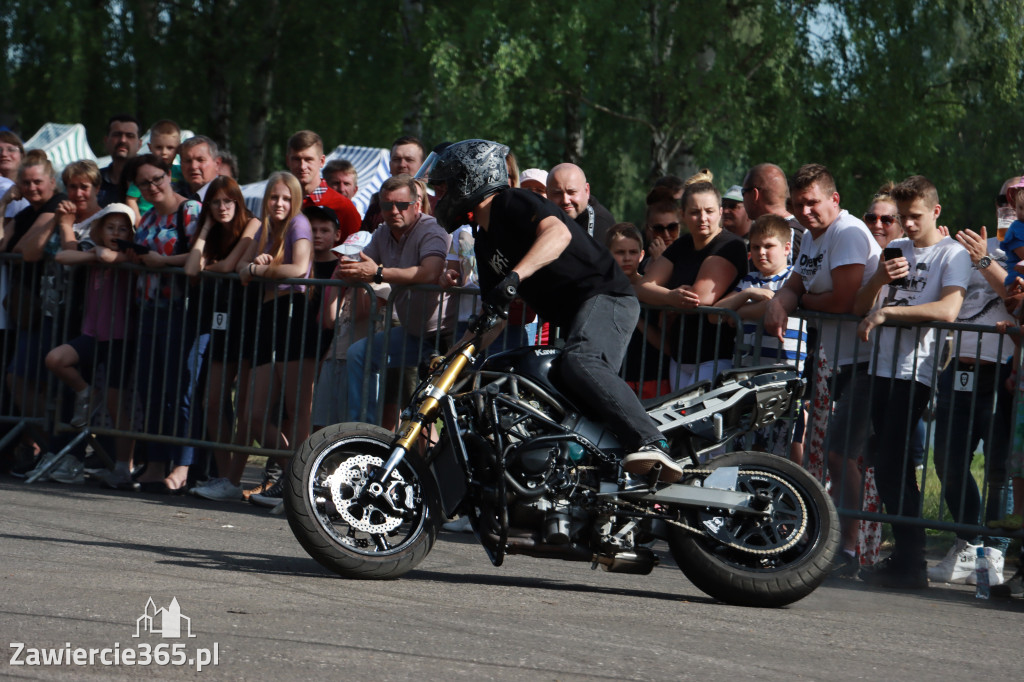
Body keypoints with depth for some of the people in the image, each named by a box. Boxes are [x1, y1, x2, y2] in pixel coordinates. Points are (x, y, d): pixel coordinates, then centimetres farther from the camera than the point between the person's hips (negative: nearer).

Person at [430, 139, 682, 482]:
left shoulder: (514, 203, -5)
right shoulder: (485, 240, 23)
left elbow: (558, 233, -27)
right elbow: (494, 316, 25)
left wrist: (515, 276, -39)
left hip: (605, 296, -11)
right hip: (569, 318, 11)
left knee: (579, 363, -35)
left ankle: (651, 444, -47)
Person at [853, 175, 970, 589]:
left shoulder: (953, 255, -1)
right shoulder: (894, 251, 20)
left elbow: (948, 310, -18)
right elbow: (860, 307, 17)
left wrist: (886, 311, -17)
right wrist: (879, 279, -4)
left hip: (915, 370, -7)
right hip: (882, 367, 7)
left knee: (891, 464, -12)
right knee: (889, 465, 5)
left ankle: (910, 562, -9)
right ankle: (904, 555, 9)